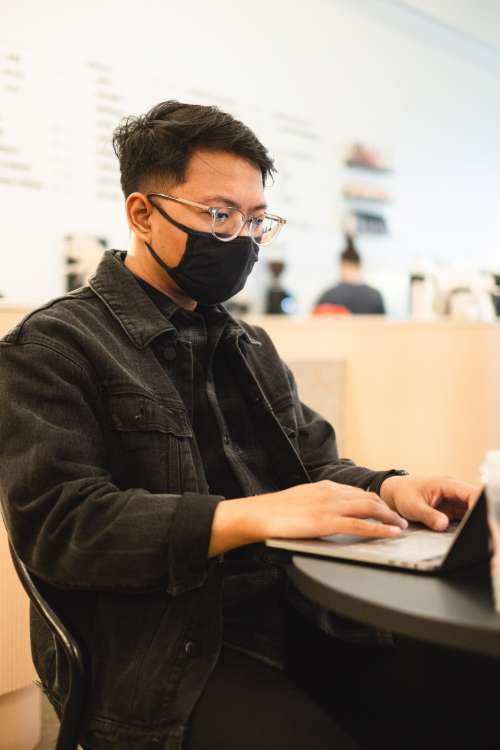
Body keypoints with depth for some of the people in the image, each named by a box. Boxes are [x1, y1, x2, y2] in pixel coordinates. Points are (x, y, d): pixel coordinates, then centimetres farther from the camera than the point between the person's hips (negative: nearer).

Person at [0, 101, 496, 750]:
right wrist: (254, 515, -23)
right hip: (163, 658, -6)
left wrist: (388, 489, -6)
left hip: (299, 618, 6)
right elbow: (56, 521, -14)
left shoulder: (250, 346, 20)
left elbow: (314, 463, 18)